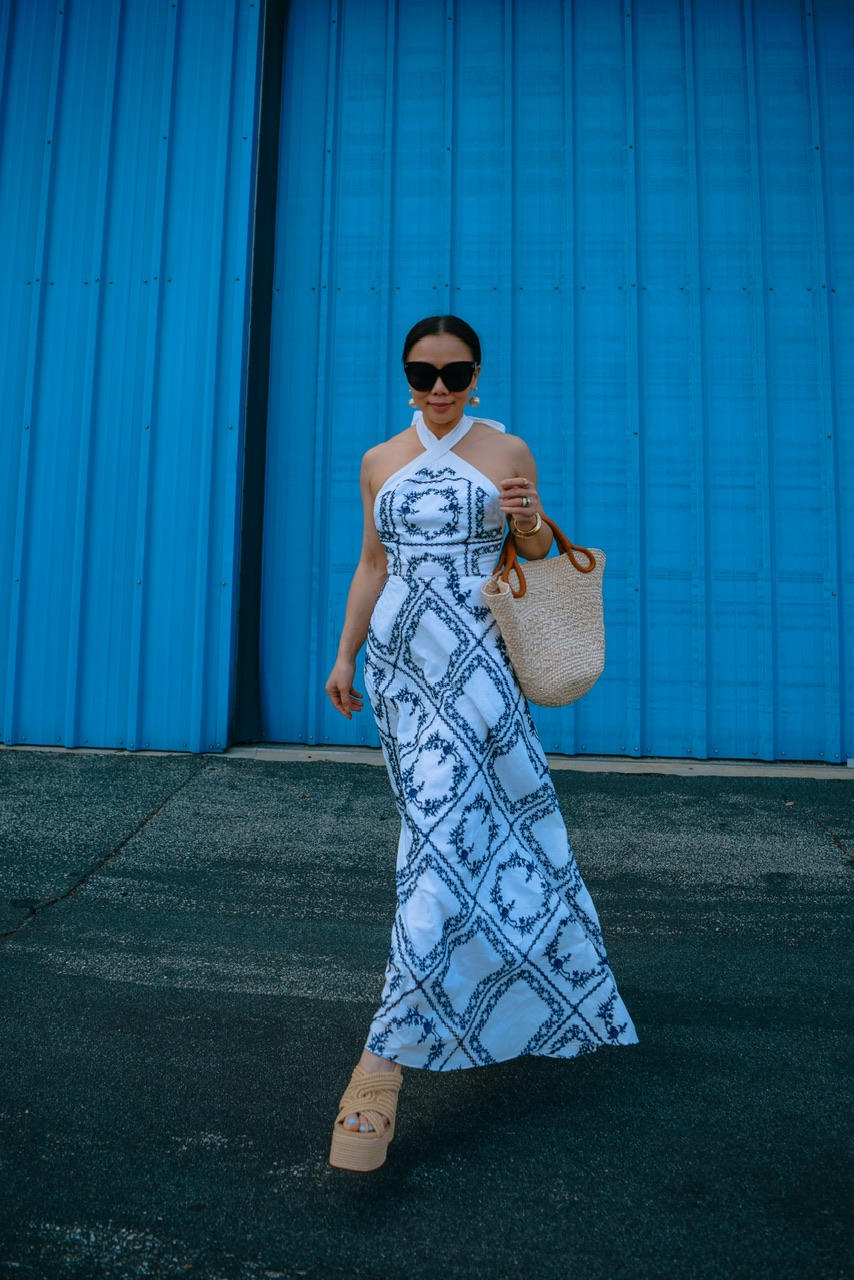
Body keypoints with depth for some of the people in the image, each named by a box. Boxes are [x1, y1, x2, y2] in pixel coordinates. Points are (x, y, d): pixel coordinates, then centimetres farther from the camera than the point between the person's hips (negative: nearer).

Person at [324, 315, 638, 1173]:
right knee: (446, 823, 10)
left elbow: (537, 554, 10)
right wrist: (345, 654, 12)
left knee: (452, 828, -12)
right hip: (397, 659, 3)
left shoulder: (507, 451, 3)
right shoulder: (380, 461, 10)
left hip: (474, 661, -3)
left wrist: (529, 520, -12)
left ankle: (386, 1056, -10)